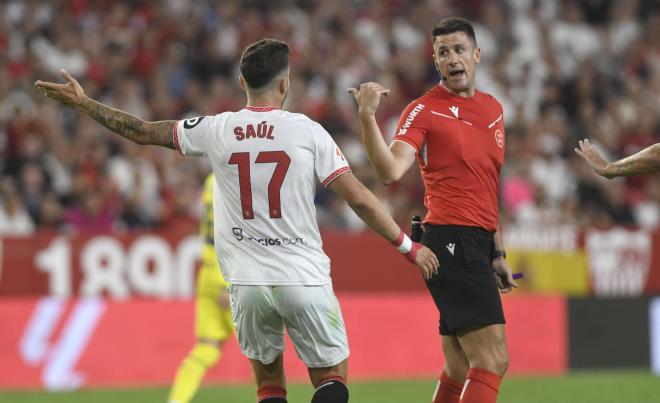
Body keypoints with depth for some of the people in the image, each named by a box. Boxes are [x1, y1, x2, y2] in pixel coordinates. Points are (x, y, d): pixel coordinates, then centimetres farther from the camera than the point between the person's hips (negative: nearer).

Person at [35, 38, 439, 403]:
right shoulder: (307, 131, -5)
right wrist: (409, 246, 4)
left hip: (247, 284, 3)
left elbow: (142, 131, 14)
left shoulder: (215, 131, 2)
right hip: (304, 280, -2)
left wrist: (82, 102, 27)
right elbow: (359, 197, -5)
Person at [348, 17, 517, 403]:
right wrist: (368, 116, -31)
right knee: (492, 360, -16)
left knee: (460, 371, 10)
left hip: (479, 245, 8)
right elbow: (391, 170, -20)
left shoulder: (494, 108, 17)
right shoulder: (424, 110, -5)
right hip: (451, 240, -8)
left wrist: (498, 254, 23)